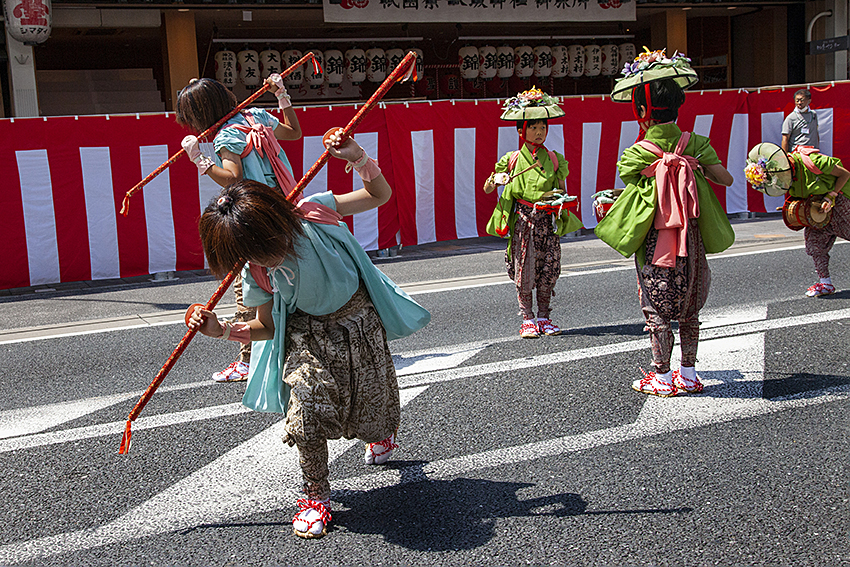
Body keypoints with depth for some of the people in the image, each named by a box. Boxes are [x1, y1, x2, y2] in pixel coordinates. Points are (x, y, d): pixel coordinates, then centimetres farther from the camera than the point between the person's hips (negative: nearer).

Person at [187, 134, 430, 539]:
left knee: (374, 409, 12)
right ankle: (316, 495, 3)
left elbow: (381, 195, -15)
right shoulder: (257, 273, -18)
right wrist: (222, 330, -20)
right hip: (309, 335, 0)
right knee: (305, 414, -20)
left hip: (360, 324, 0)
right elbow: (266, 327, -4)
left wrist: (358, 159, -32)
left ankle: (381, 431, 54)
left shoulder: (312, 212, -25)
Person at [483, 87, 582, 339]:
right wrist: (495, 179, -14)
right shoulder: (513, 160, 2)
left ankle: (544, 318, 15)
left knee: (548, 270, 2)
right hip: (523, 221, -2)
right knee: (524, 271, -2)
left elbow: (563, 191, 15)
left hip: (548, 222, 2)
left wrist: (562, 199, -8)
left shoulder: (555, 160, 7)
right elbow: (487, 189, 7)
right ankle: (528, 320, 9)